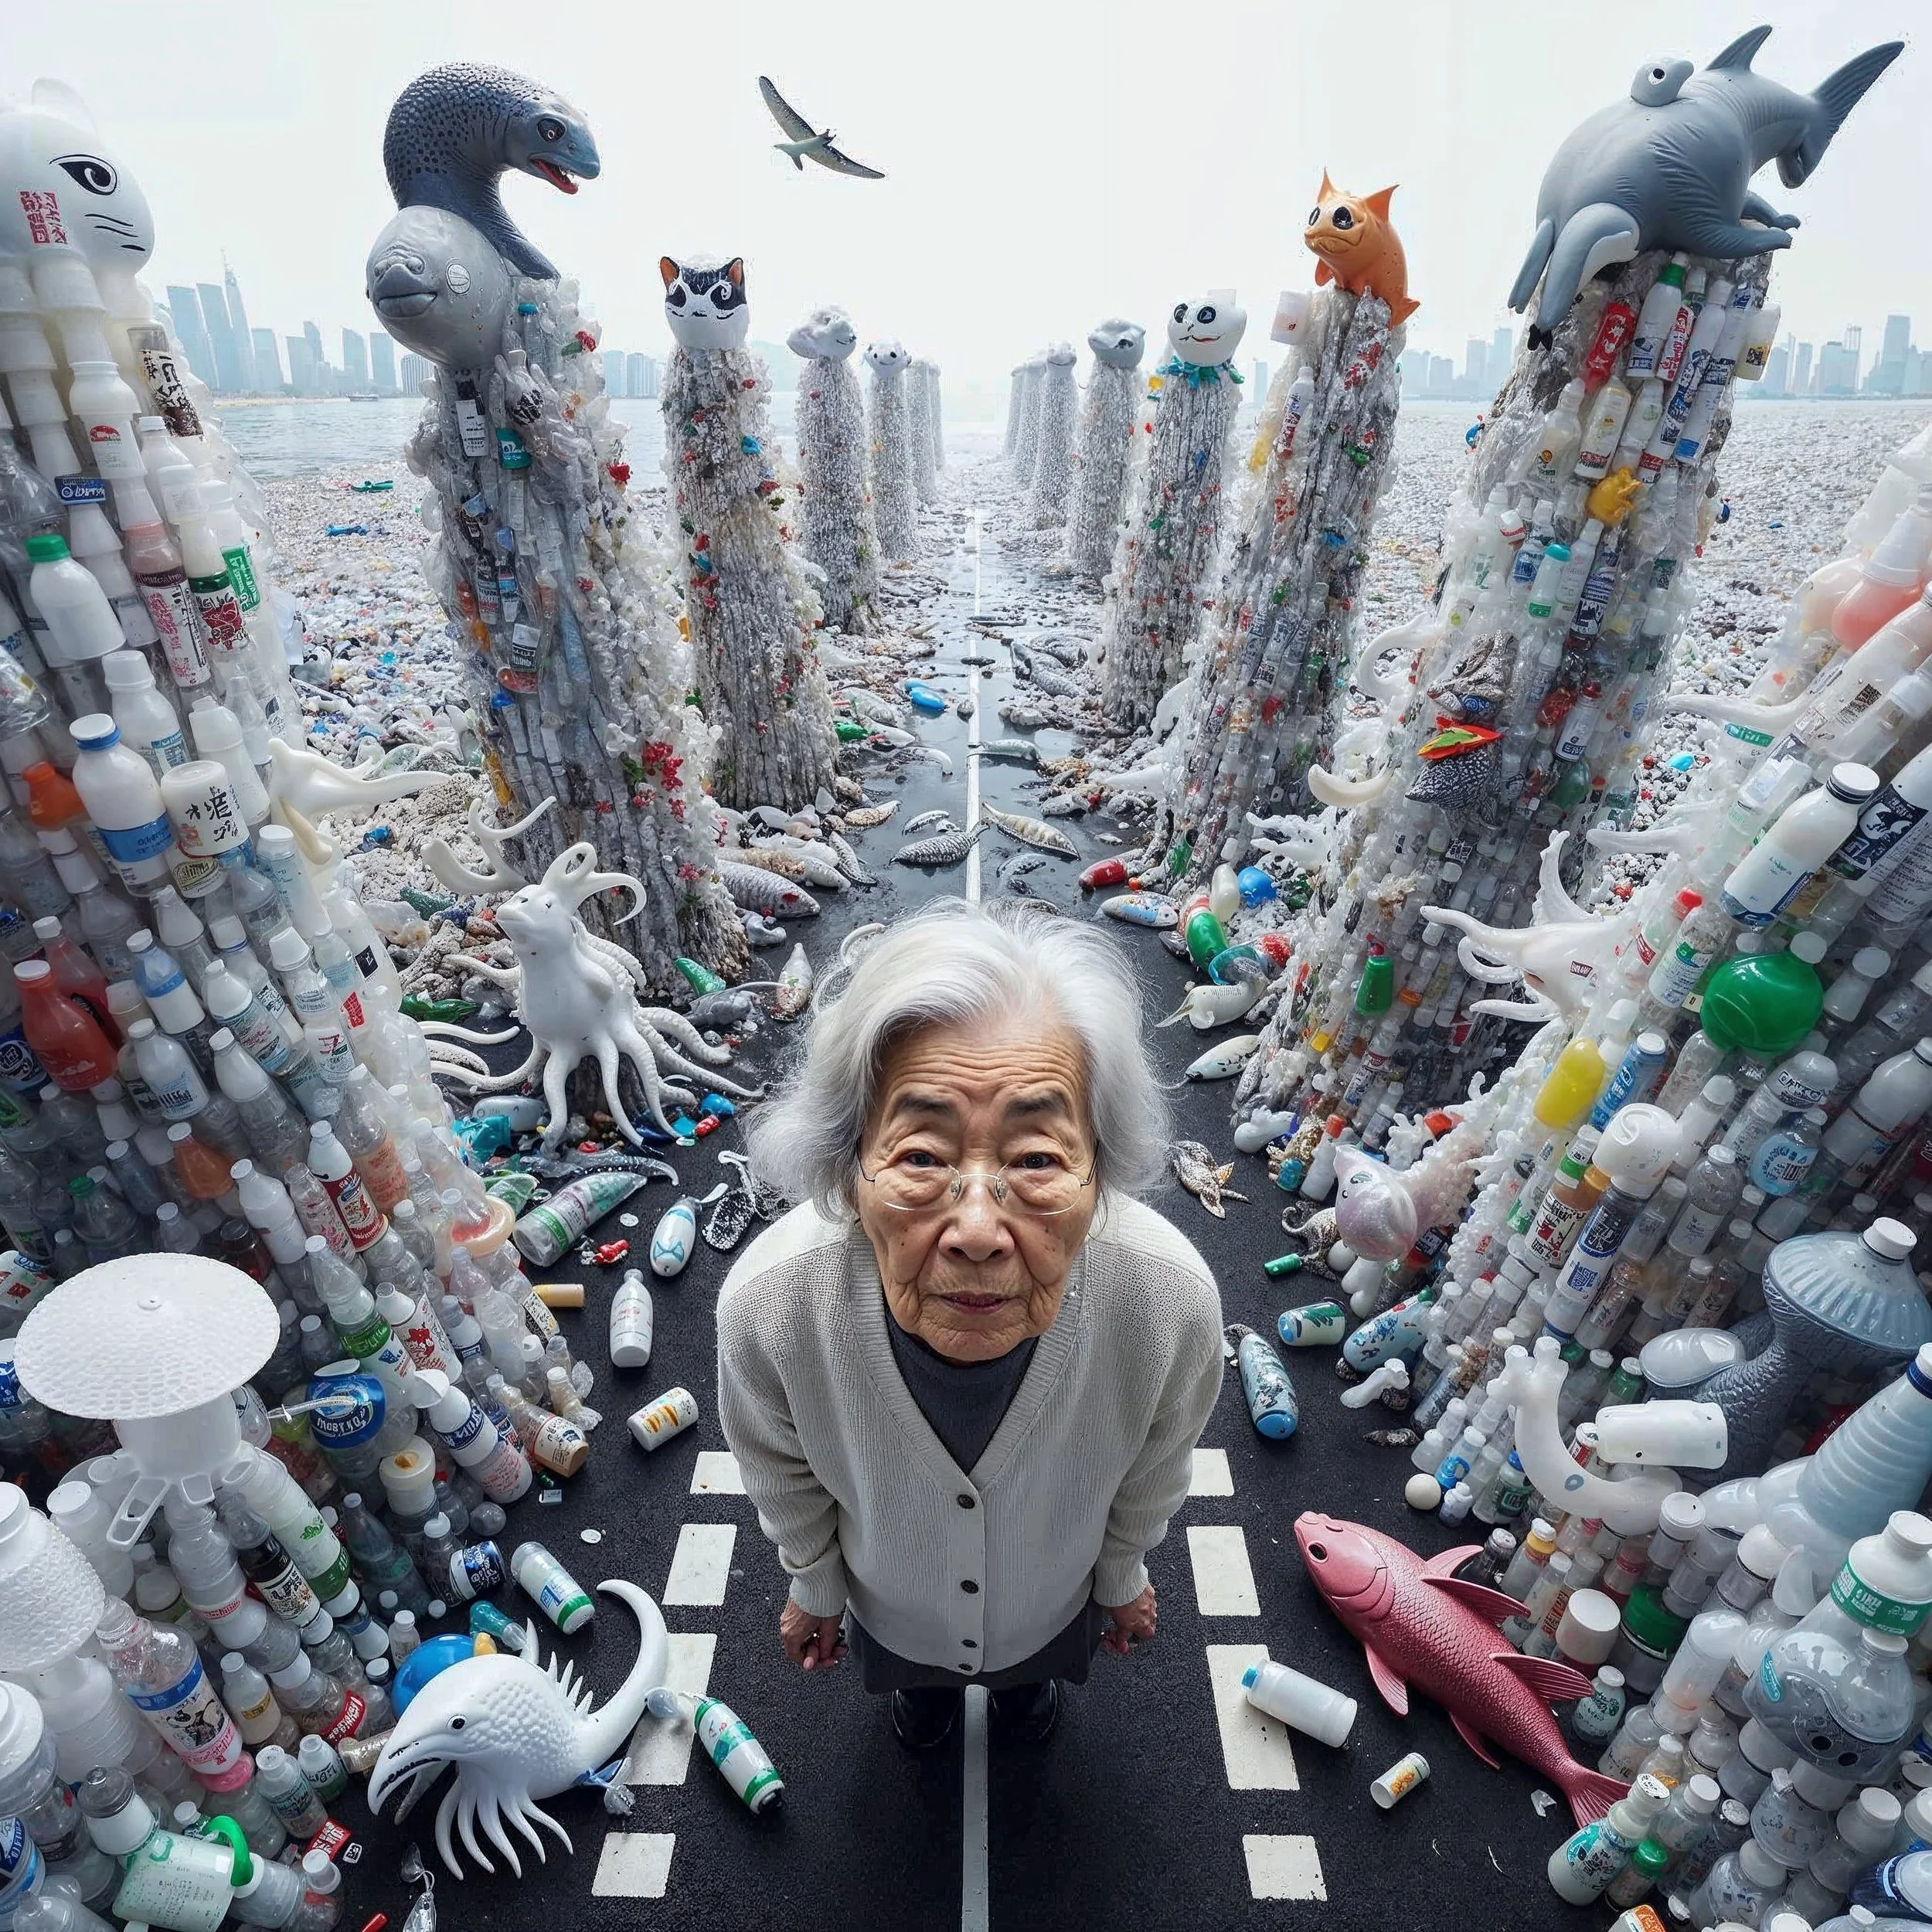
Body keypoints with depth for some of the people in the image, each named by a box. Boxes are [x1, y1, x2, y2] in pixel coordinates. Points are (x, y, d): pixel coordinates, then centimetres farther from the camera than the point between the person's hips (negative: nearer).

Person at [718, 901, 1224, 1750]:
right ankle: (923, 1686, 73)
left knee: (1035, 1665, 36)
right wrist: (812, 1587, 3)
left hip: (1055, 1597, 1)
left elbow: (1153, 1467, -15)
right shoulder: (764, 1306, -42)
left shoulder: (1174, 1297, -41)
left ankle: (1028, 1682, 73)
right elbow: (783, 1475, -16)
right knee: (913, 1670, 36)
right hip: (889, 1604, 0)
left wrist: (1123, 1577, 4)